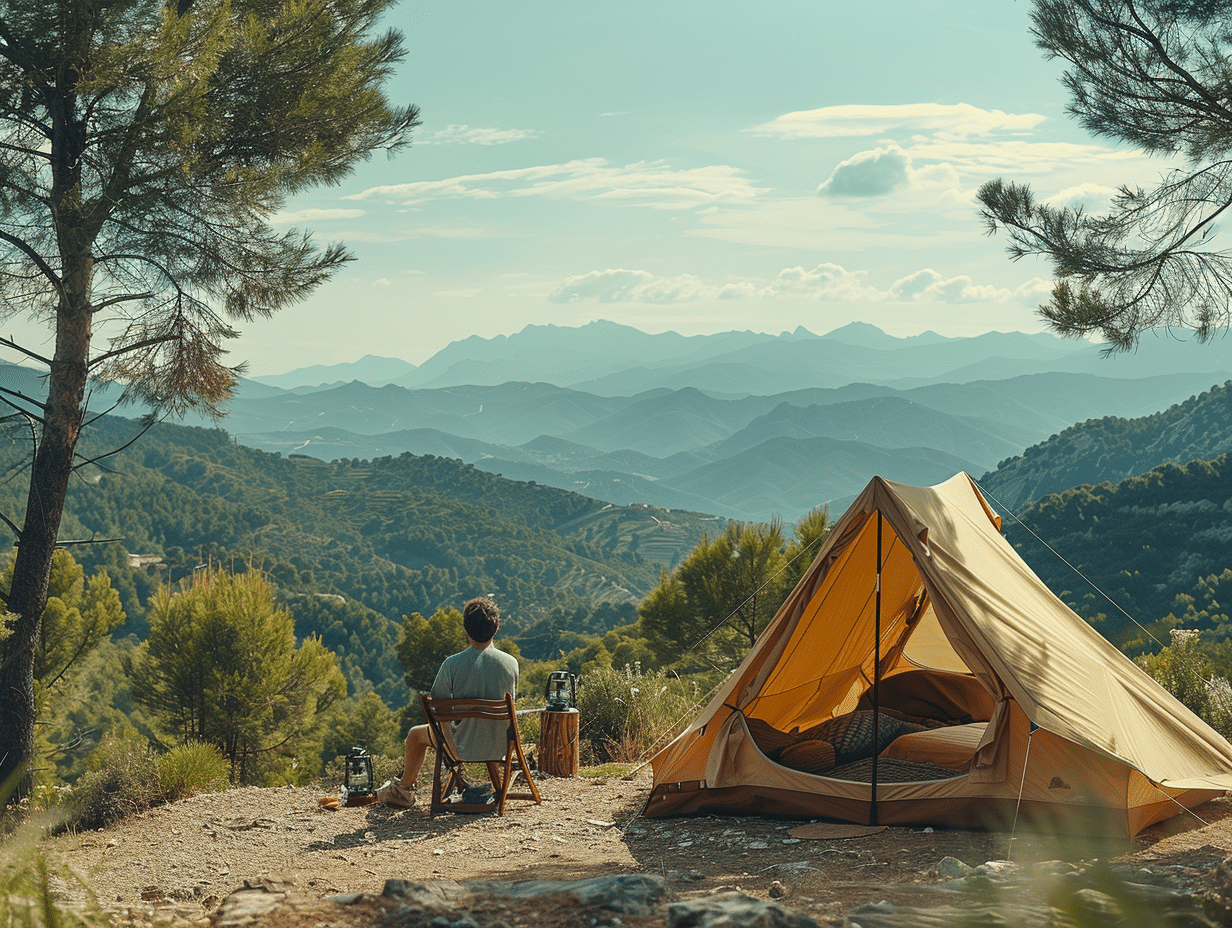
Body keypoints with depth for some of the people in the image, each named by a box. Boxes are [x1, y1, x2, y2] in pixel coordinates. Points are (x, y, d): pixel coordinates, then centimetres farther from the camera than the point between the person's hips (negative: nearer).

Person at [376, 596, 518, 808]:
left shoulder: (452, 664, -18)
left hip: (463, 748, -3)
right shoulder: (511, 663, -10)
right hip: (500, 748, 3)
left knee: (416, 734, 26)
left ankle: (404, 789, 43)